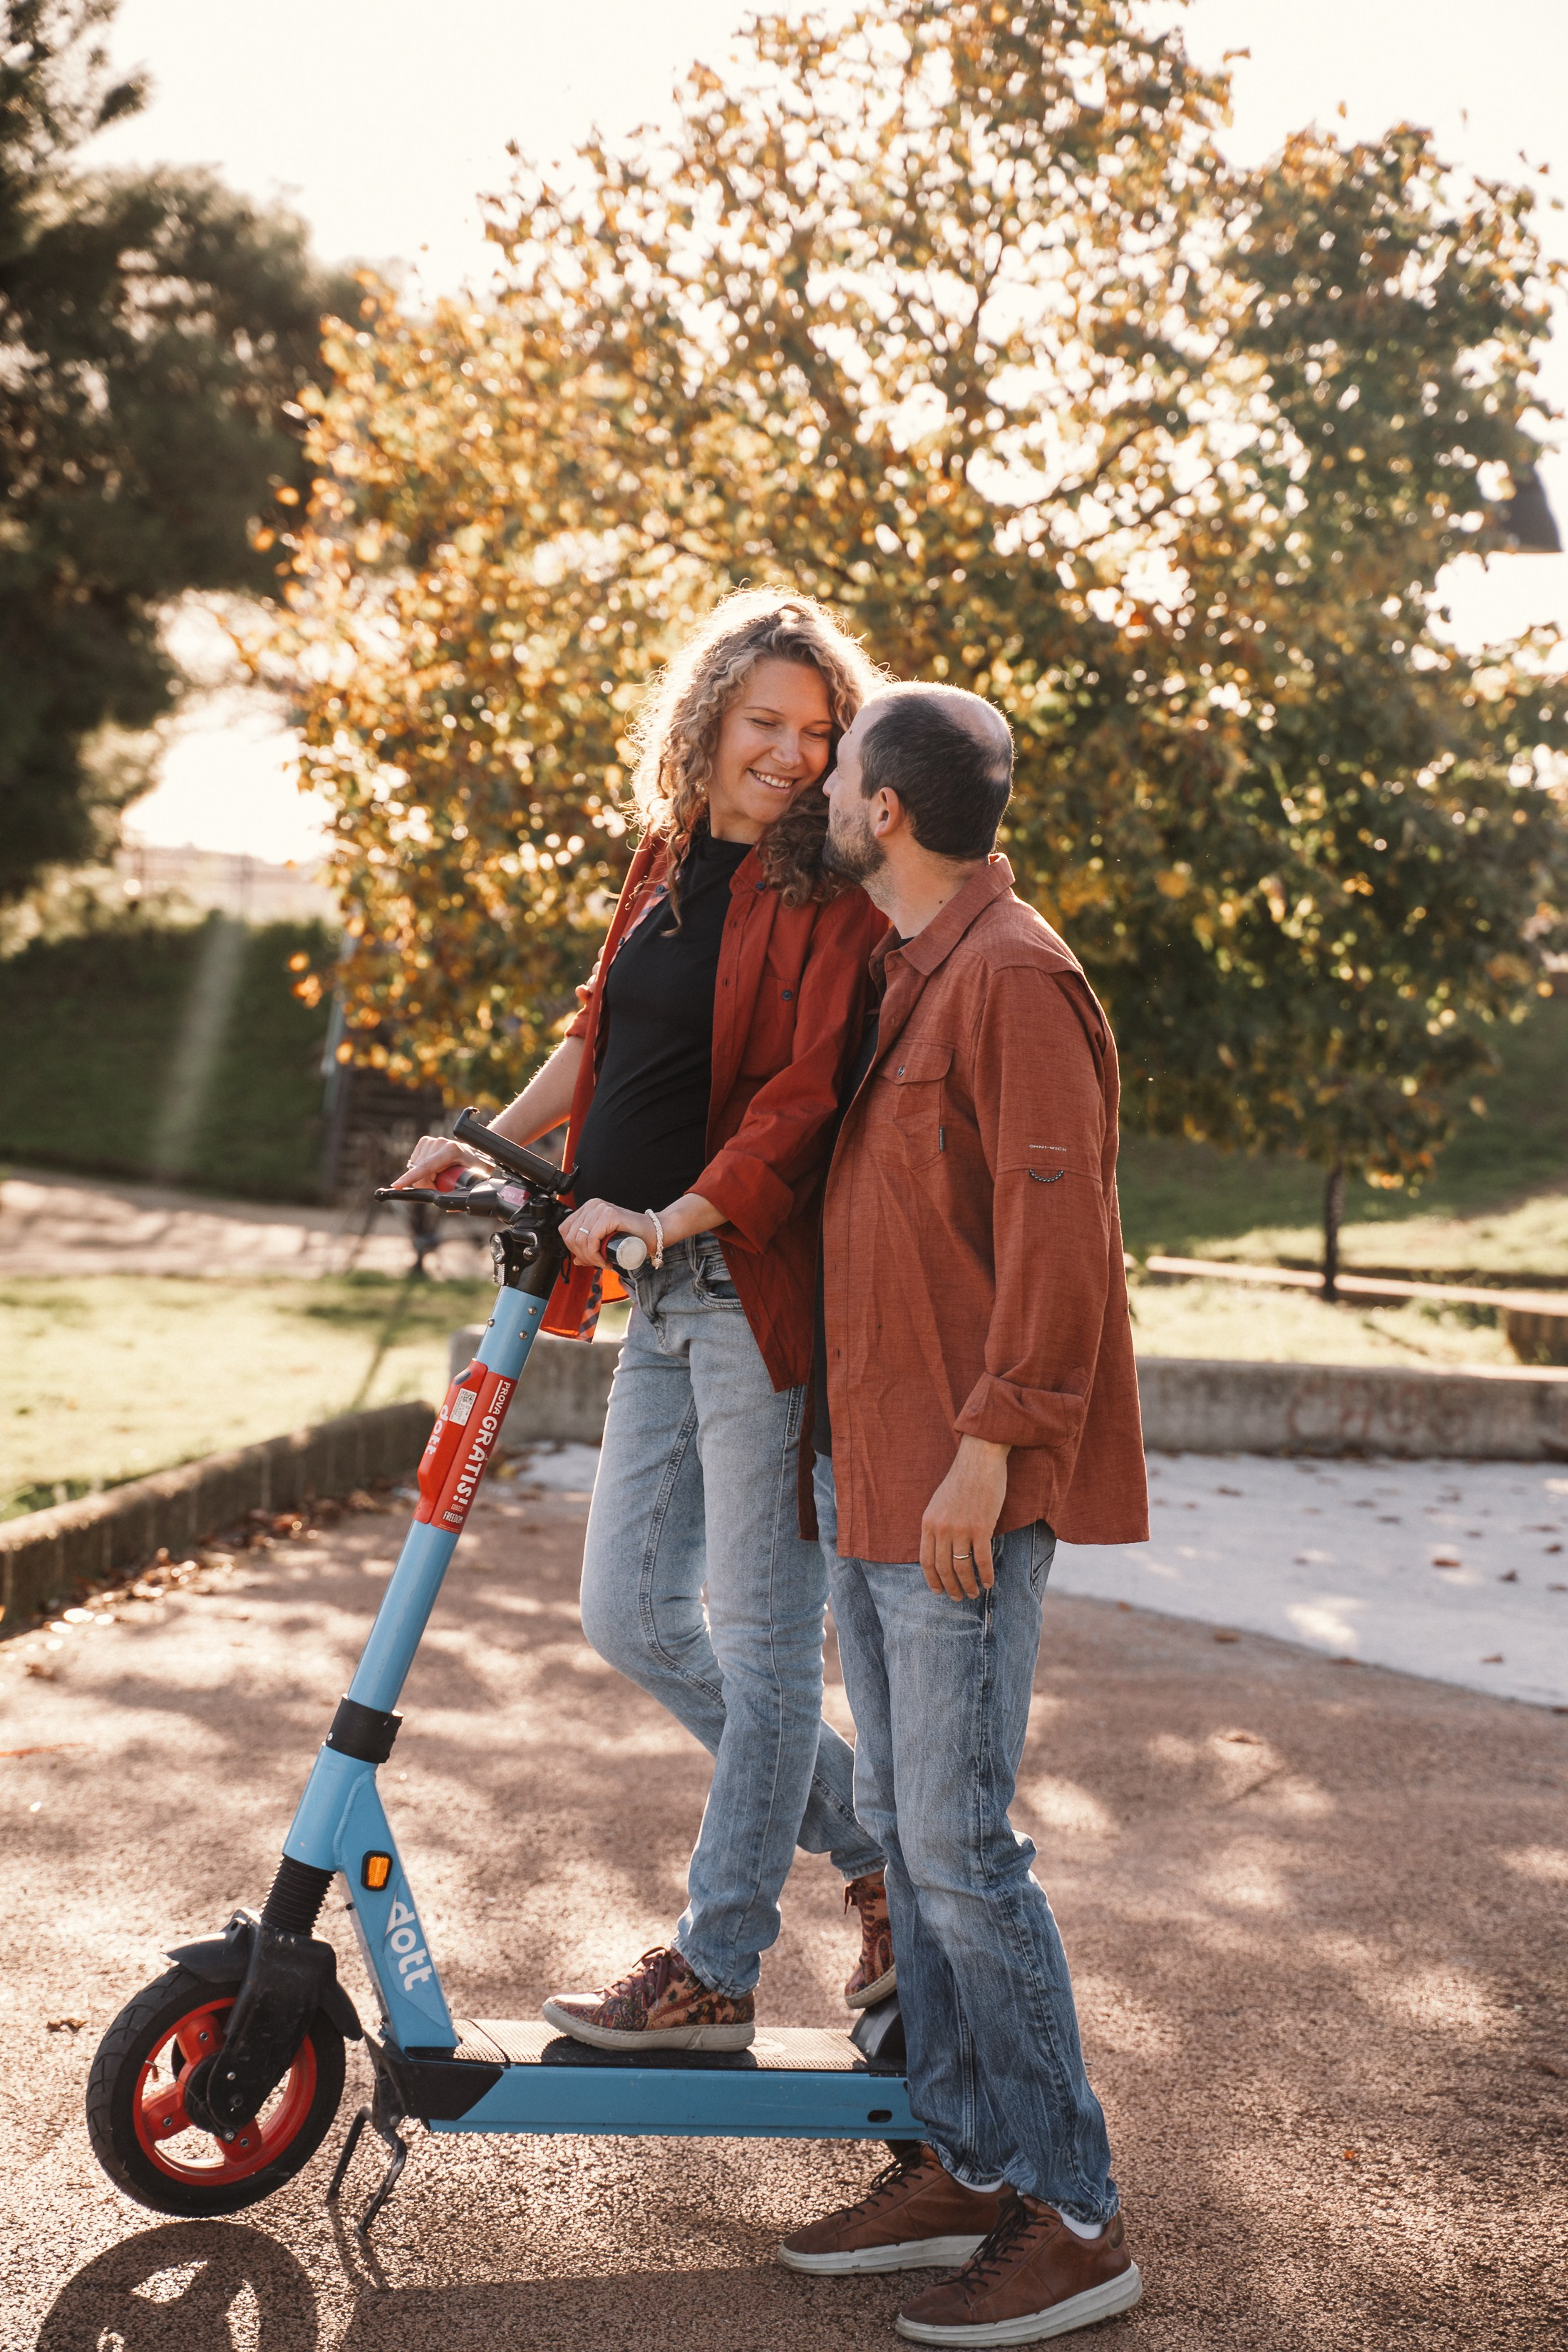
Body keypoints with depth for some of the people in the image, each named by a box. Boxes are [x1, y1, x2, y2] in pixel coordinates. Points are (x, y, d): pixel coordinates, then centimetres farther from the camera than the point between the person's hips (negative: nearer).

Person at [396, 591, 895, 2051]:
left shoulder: (829, 901, -9)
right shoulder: (668, 867, 14)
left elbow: (807, 1092, -18)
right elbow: (601, 1037, 26)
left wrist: (673, 1217, -25)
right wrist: (493, 1145, 21)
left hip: (760, 1291, -8)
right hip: (663, 1295, 8)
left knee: (761, 1640, 1)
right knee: (628, 1615, 12)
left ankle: (712, 1973, 13)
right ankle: (874, 1840, 27)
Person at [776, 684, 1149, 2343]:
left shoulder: (1014, 977, -14)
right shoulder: (897, 971, 16)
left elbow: (1055, 1227, -21)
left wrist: (987, 1445, -23)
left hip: (962, 1486, -10)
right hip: (865, 1464, 10)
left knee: (957, 1843, -7)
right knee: (901, 1823, 13)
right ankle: (963, 2163, 24)